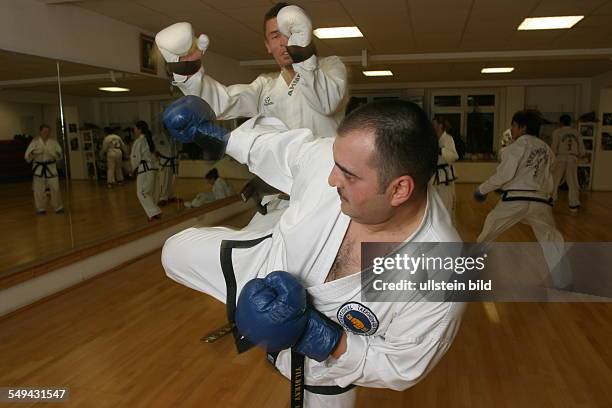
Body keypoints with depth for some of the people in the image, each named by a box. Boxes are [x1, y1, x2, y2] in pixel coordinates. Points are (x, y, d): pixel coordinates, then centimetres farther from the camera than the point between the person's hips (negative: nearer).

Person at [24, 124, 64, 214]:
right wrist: (34, 152, -25)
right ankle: (41, 208, 14)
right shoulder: (35, 142, -3)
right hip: (39, 168, -1)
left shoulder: (54, 142, 2)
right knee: (39, 190, 2)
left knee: (55, 188, -2)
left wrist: (54, 153, -17)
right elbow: (27, 157, -5)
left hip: (51, 168, 1)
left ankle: (58, 207, 11)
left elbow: (60, 155, 5)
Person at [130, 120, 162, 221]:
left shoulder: (139, 141, -12)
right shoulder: (148, 140, 15)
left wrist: (134, 168, 4)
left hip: (144, 169, -9)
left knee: (141, 193, -6)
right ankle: (153, 213, 19)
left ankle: (155, 213, -12)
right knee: (149, 192, 16)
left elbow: (136, 157, -12)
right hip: (152, 167, 9)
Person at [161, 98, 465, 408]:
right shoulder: (335, 158, -32)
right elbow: (279, 144, -8)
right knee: (178, 252, 18)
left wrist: (330, 342, -35)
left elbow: (401, 367, -21)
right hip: (265, 266, 3)